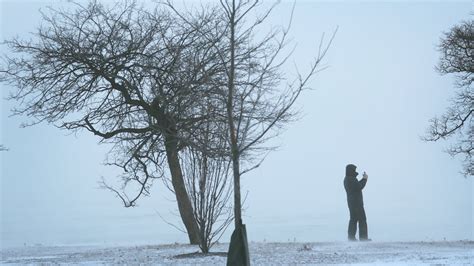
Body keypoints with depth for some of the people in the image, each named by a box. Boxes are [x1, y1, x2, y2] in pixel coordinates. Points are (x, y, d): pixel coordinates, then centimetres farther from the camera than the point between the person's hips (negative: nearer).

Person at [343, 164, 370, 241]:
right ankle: (363, 237, -4)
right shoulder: (351, 179, -18)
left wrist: (363, 179, 15)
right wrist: (365, 179, -10)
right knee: (362, 219, -5)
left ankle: (351, 236, 9)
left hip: (351, 202, 10)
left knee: (353, 219, 11)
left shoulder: (347, 179, 14)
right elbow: (359, 187, -21)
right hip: (356, 202, -10)